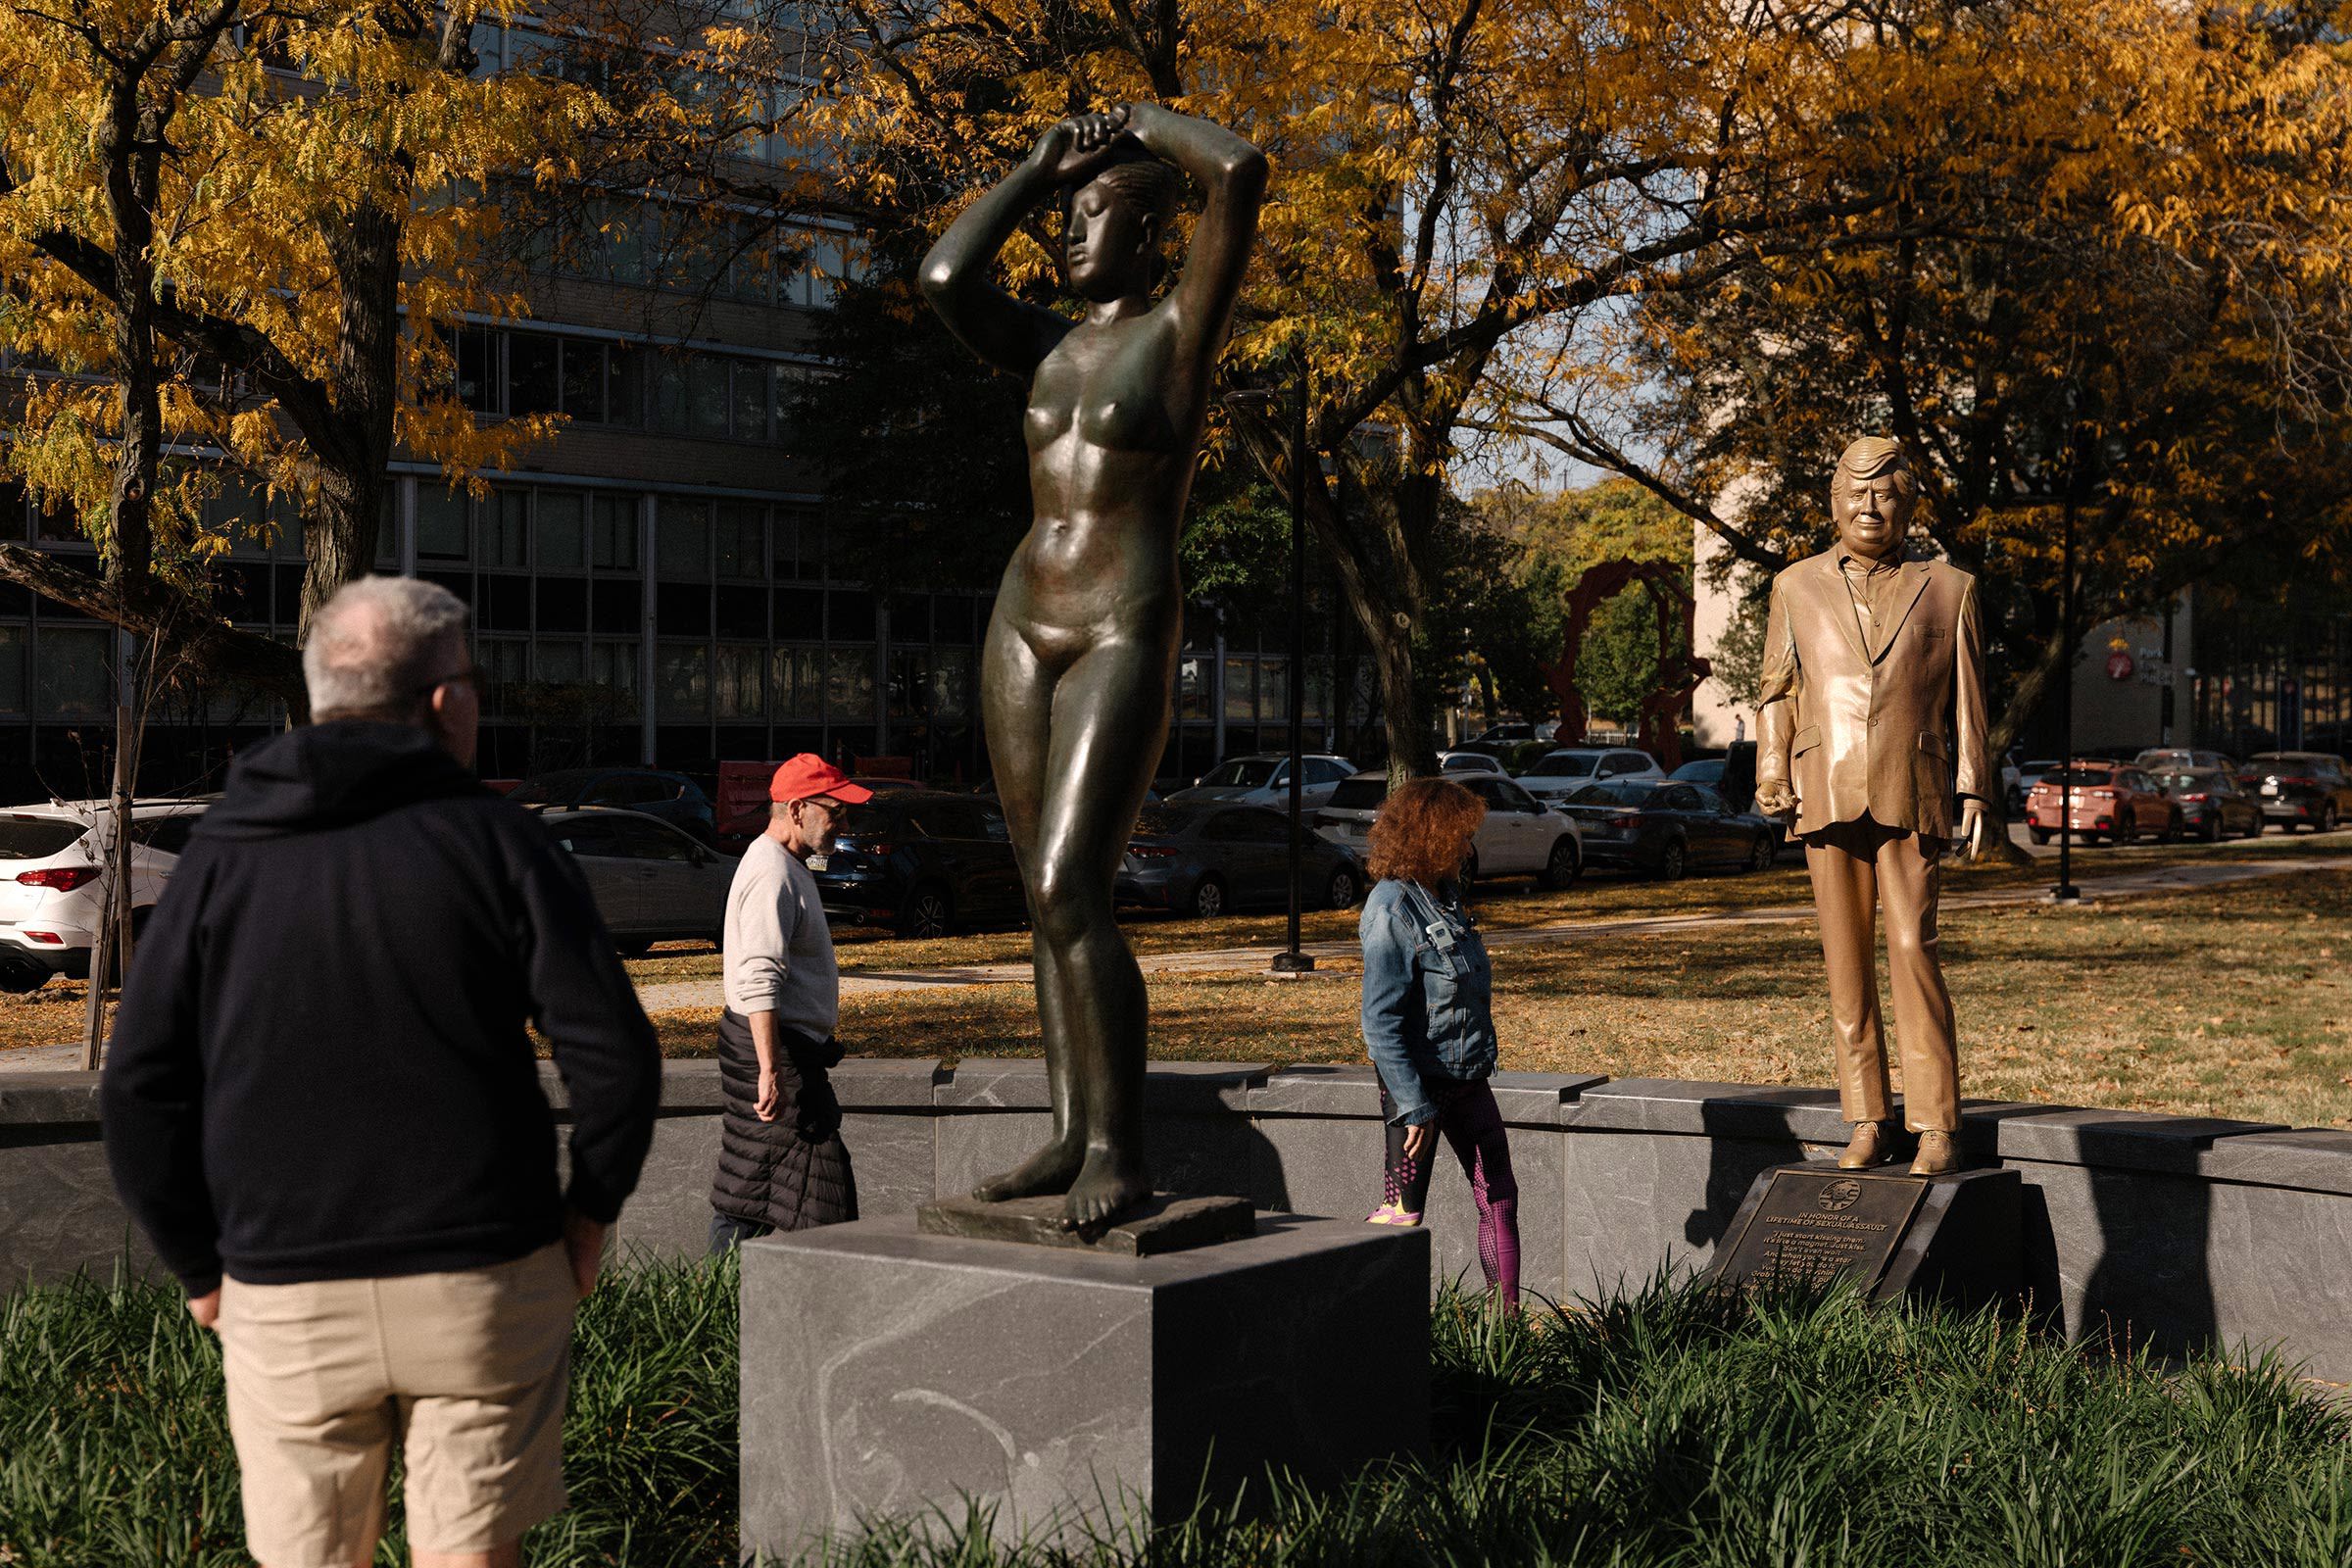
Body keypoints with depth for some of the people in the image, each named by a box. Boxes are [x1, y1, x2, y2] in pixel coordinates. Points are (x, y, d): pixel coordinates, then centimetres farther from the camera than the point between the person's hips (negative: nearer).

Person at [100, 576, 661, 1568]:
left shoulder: (223, 856, 2)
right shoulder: (497, 841, -4)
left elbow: (140, 1087, 0)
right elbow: (614, 1053, -10)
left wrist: (198, 1265, 10)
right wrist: (590, 1208, 4)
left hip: (285, 1299, 2)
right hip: (483, 1288, -2)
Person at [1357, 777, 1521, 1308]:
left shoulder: (1444, 895, 7)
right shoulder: (1392, 911, -19)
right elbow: (1380, 1023, -21)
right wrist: (1413, 1105, -22)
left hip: (1467, 1077, 9)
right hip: (1419, 1080, -9)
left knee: (1498, 1195, 11)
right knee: (1401, 1213, 0)